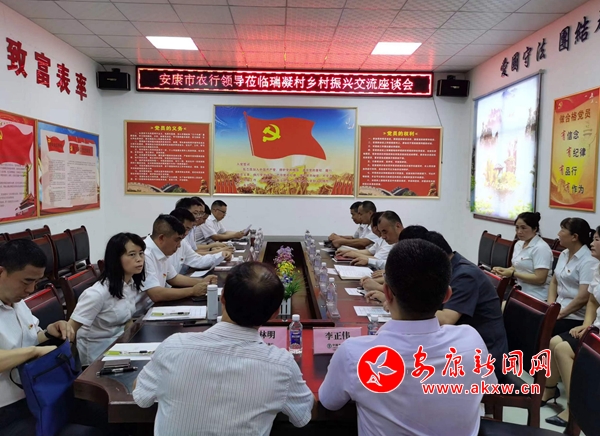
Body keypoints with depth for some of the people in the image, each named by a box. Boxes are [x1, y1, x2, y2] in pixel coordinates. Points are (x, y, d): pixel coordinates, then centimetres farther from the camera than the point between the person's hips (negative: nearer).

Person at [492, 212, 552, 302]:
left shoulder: (541, 248, -14)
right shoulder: (518, 244, 10)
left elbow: (540, 279, -19)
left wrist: (513, 274, -20)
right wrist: (504, 270, -2)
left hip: (536, 297, -7)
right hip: (520, 291, 7)